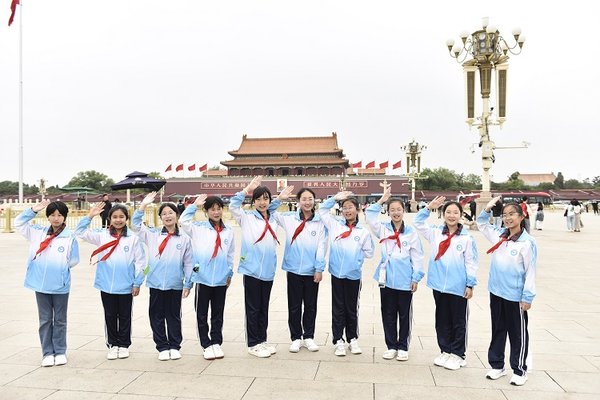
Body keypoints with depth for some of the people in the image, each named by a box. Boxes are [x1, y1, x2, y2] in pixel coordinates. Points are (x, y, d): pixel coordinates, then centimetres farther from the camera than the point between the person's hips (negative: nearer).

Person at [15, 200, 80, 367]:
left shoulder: (70, 237, -10)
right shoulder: (38, 232, 4)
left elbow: (74, 260, -6)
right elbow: (18, 223, 7)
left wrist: (59, 267, -6)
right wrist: (33, 210, -2)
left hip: (60, 285, -3)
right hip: (41, 284, 3)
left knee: (60, 320, 11)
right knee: (45, 320, 12)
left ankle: (60, 352, 22)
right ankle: (47, 353, 21)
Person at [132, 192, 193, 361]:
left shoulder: (184, 239, 1)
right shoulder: (152, 235, 6)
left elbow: (188, 263, 3)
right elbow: (135, 224, 2)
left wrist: (187, 284, 1)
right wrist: (144, 204, -5)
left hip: (175, 284, -1)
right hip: (156, 283, 2)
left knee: (174, 316, 10)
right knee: (157, 317, 8)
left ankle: (174, 347, 21)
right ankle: (162, 347, 20)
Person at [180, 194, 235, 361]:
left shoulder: (228, 231, 5)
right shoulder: (199, 228, 0)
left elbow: (230, 254, 11)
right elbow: (183, 221, -14)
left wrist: (230, 273, 12)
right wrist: (194, 205, -9)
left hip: (221, 279, 2)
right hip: (203, 278, -2)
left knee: (218, 314, 12)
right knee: (202, 314, 7)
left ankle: (216, 343, 23)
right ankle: (206, 345, 18)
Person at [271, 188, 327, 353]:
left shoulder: (320, 222, -2)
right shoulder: (289, 218, 1)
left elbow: (322, 246, -5)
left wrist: (319, 268, -8)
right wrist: (279, 199, -7)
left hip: (312, 271, 0)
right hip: (294, 269, 1)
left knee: (310, 306, 11)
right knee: (294, 306, 9)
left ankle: (308, 337, 26)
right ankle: (296, 338, 23)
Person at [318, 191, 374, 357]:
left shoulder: (363, 231, -1)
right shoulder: (335, 225, 3)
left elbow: (368, 252, 3)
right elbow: (322, 210, 10)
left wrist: (354, 255, -2)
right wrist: (335, 198, 1)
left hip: (354, 274, 0)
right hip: (337, 273, 1)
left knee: (352, 309, 13)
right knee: (338, 309, 8)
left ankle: (353, 339, 26)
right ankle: (339, 341, 17)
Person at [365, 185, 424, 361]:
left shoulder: (411, 232, -2)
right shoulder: (383, 229, 3)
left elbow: (417, 257, 0)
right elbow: (370, 217, -12)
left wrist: (416, 278, -3)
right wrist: (382, 200, -12)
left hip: (405, 280, -1)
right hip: (387, 279, 2)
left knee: (404, 315, 9)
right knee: (388, 314, 10)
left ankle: (403, 347, 23)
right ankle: (391, 346, 24)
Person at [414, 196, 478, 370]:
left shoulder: (467, 238, -7)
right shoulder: (435, 233, 4)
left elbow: (471, 263, -5)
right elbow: (418, 222, 7)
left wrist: (470, 285, -6)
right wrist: (429, 207, -3)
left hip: (458, 287, -4)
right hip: (439, 285, 4)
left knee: (459, 322, 8)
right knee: (442, 321, 15)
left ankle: (457, 354, 22)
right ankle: (445, 351, 29)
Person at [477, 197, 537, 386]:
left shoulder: (527, 242, -13)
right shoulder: (498, 235, 3)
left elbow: (530, 271, -11)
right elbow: (481, 224, 20)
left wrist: (528, 297, -12)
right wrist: (487, 209, 3)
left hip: (515, 296, -5)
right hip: (496, 292, 6)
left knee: (518, 333, 9)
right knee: (497, 330, 16)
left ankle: (519, 370, 23)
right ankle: (497, 365, 29)